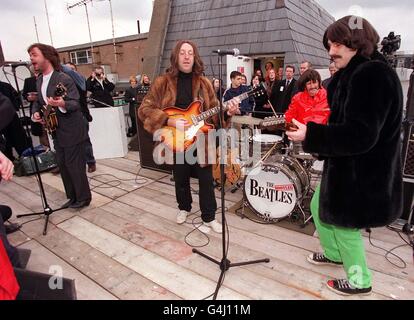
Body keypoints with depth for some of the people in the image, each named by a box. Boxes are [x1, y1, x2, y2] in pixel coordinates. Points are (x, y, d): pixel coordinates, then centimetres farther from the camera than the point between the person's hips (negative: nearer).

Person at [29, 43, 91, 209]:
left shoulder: (64, 79, -15)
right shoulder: (39, 80, 11)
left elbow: (76, 103, -20)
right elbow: (38, 101, 21)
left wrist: (62, 104, -40)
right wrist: (35, 112, 1)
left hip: (71, 131, -9)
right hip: (56, 133, 9)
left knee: (75, 166, -3)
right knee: (62, 165, 14)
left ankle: (84, 198, 13)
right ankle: (73, 197, 27)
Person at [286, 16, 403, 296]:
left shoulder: (374, 74, -22)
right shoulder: (354, 73, 11)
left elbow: (359, 136, -30)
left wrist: (310, 135, -29)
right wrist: (310, 123, 8)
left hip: (361, 174, -10)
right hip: (346, 167, 10)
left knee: (344, 224, 7)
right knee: (319, 207, 22)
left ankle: (360, 281, 32)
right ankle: (334, 253, 46)